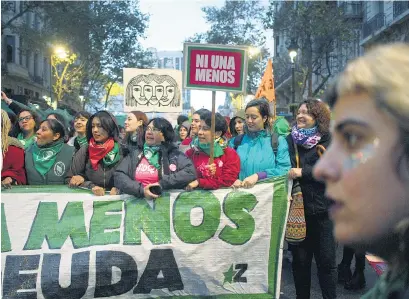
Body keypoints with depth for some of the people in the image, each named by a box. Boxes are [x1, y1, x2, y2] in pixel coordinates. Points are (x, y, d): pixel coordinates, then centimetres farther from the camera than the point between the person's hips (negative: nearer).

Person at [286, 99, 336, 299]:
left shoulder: (328, 140, 1)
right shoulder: (289, 140, 7)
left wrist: (303, 172, -18)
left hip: (321, 208, -1)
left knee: (326, 260, 5)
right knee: (300, 259, 10)